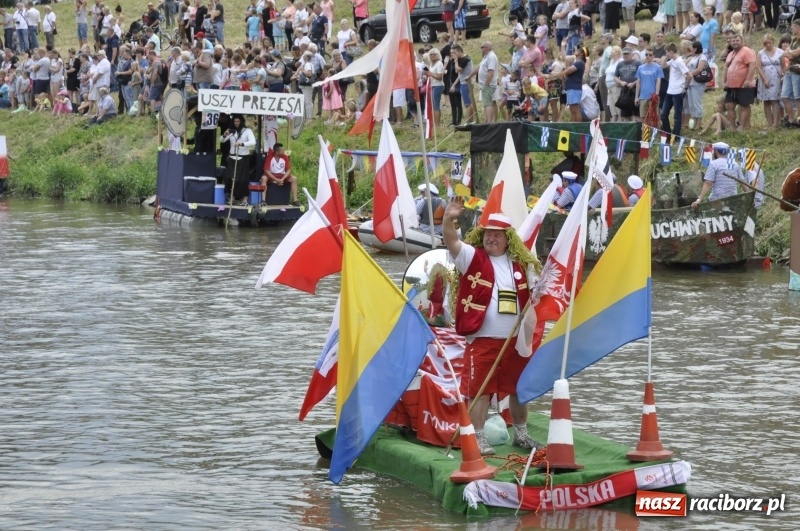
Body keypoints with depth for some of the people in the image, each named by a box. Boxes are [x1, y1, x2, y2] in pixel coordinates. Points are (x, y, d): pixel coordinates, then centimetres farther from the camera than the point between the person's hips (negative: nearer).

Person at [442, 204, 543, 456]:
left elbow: (534, 295, 18)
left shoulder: (522, 263, 9)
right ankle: (478, 438, 4)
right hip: (482, 340, -4)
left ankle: (521, 434, 30)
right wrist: (449, 219, -37)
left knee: (519, 388, 14)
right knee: (480, 390, -4)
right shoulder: (473, 257, -2)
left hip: (516, 340, 4)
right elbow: (452, 242, -18)